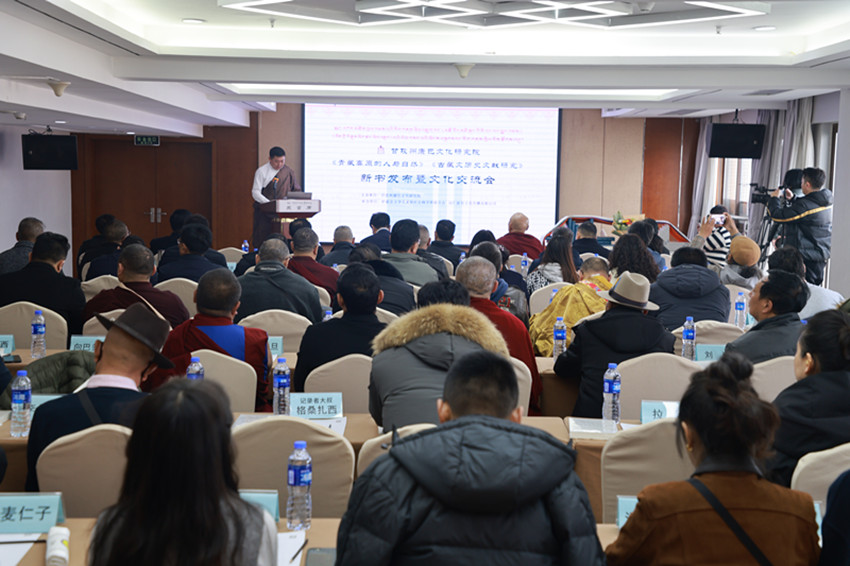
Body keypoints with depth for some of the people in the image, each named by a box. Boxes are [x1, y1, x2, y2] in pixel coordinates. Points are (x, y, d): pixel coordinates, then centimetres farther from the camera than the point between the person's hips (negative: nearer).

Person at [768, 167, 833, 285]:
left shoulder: (806, 205, -23)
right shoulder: (826, 203, 6)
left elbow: (778, 216, -18)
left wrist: (773, 198, -1)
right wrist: (792, 199, 23)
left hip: (806, 257, -9)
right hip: (821, 256, 9)